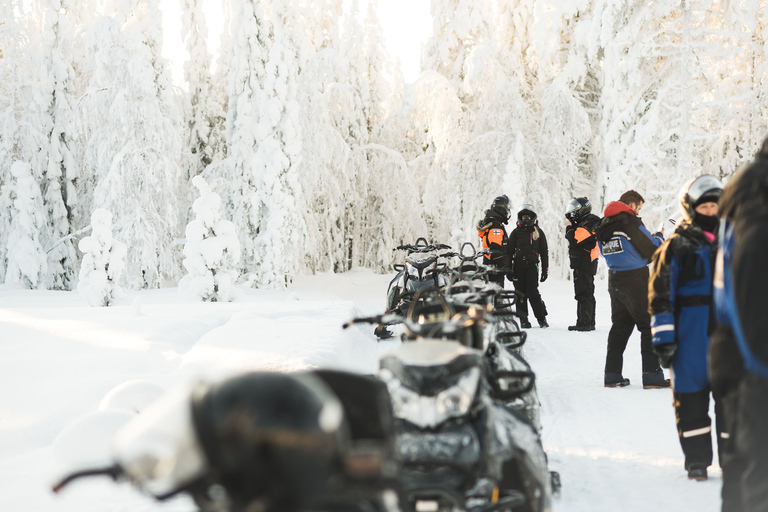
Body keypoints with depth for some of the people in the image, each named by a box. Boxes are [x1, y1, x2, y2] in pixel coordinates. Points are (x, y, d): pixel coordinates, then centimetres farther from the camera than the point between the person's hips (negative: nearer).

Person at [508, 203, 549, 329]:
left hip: (532, 266, -2)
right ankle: (523, 320, 9)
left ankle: (542, 318, 0)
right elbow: (509, 251, 10)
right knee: (521, 293, 1)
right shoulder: (516, 232, 11)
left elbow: (544, 252, 12)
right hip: (518, 266, 2)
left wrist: (545, 270, 6)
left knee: (532, 293, -11)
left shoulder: (538, 232, 10)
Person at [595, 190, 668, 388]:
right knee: (650, 326, -2)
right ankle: (652, 375, -6)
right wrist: (659, 237, 9)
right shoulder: (630, 221, -13)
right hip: (635, 280, -8)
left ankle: (612, 375, 14)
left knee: (620, 326, 15)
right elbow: (650, 250, -13)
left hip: (614, 280, 8)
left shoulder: (604, 225, 12)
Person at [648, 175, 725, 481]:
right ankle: (696, 458, 10)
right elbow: (660, 293, -4)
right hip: (691, 333, -3)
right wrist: (663, 337, -8)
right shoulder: (677, 246, -1)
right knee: (691, 393, 1)